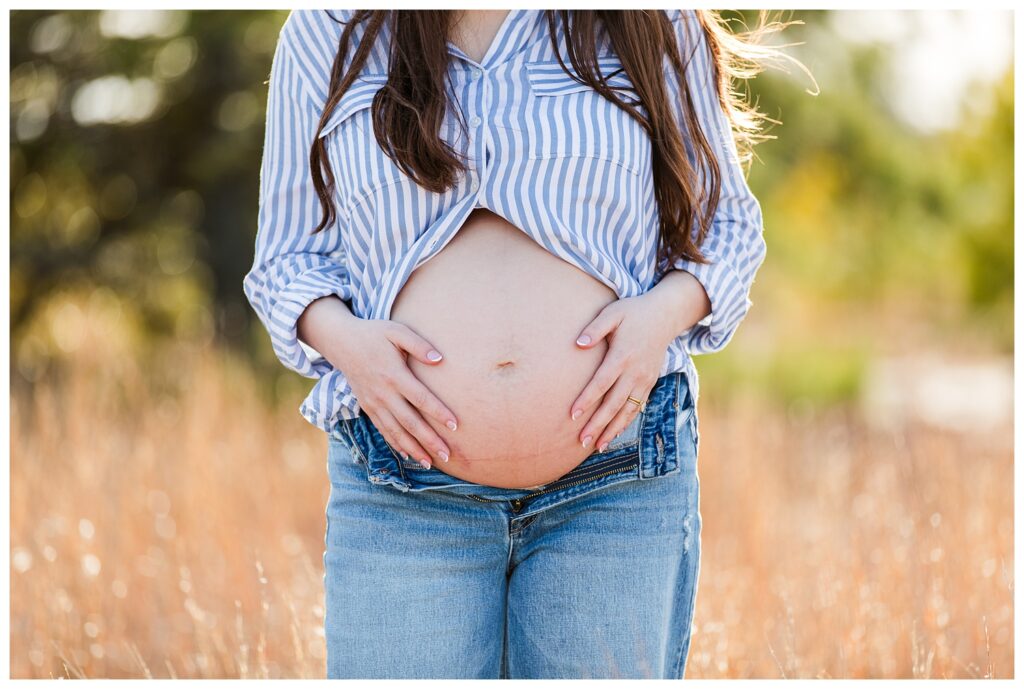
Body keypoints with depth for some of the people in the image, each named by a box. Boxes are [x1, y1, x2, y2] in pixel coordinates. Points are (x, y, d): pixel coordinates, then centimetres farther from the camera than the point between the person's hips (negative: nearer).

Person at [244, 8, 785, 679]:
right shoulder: (323, 30, 8)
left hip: (618, 487, 0)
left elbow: (725, 222, 14)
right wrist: (340, 336, -9)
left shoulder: (661, 26, 8)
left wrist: (666, 310, -7)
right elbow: (288, 254, 13)